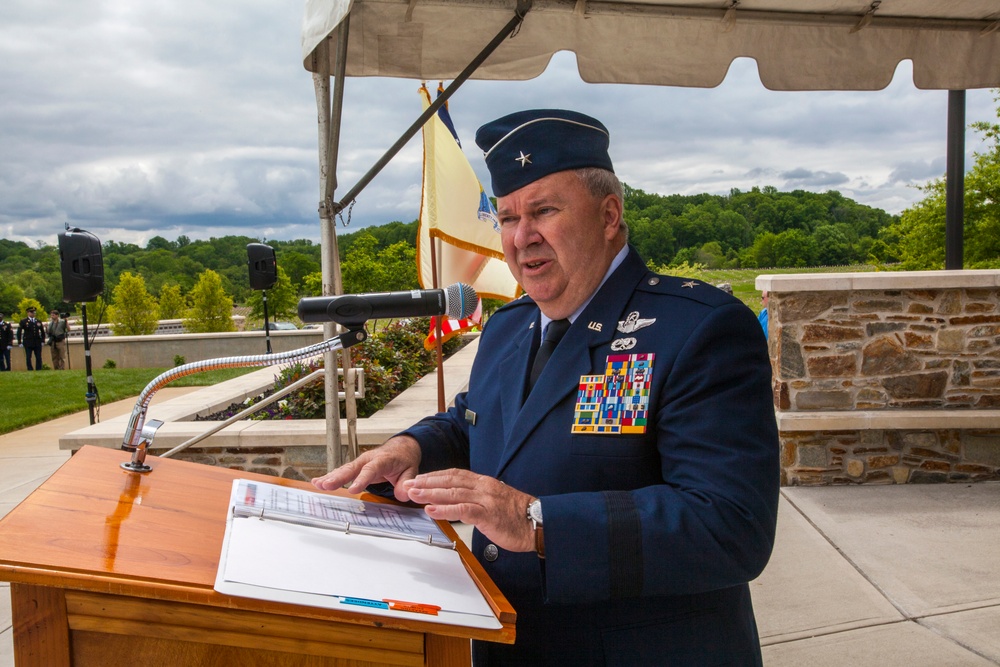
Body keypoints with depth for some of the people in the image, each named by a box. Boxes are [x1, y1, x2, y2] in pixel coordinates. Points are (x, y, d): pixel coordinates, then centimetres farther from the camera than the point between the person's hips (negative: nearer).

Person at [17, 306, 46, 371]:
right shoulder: (23, 322, 3)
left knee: (38, 358, 0)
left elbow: (42, 332, 19)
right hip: (28, 343, -2)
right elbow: (19, 332, 1)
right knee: (28, 358, -3)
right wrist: (19, 342, -4)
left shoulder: (38, 322, 13)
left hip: (37, 343, 3)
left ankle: (39, 370, 6)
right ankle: (30, 370, 3)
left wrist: (43, 341, 11)